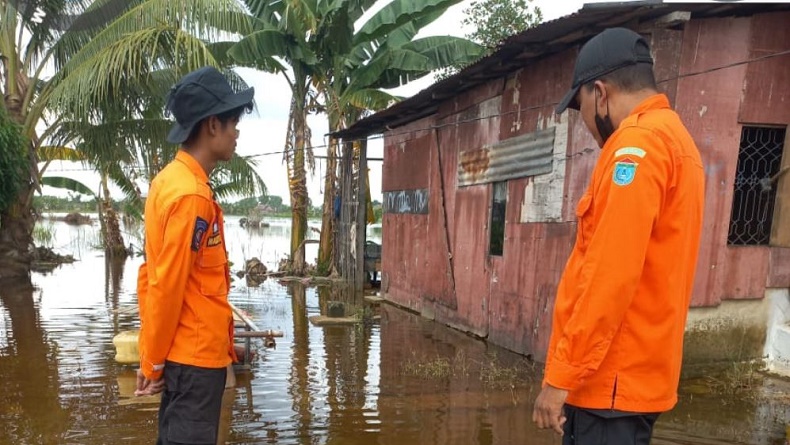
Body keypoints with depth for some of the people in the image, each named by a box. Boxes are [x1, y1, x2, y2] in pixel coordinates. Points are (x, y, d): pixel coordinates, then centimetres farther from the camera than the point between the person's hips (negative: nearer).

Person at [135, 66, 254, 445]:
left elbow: (154, 275, 12)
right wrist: (153, 361, -9)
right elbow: (168, 286, -20)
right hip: (196, 354, -9)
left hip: (184, 350, 9)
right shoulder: (191, 194, -21)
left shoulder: (170, 181, 9)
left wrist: (153, 355, 16)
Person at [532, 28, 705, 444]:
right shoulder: (675, 138, 16)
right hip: (631, 375, 9)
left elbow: (610, 276, -22)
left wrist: (561, 375, -17)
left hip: (611, 380, -9)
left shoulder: (638, 141, -14)